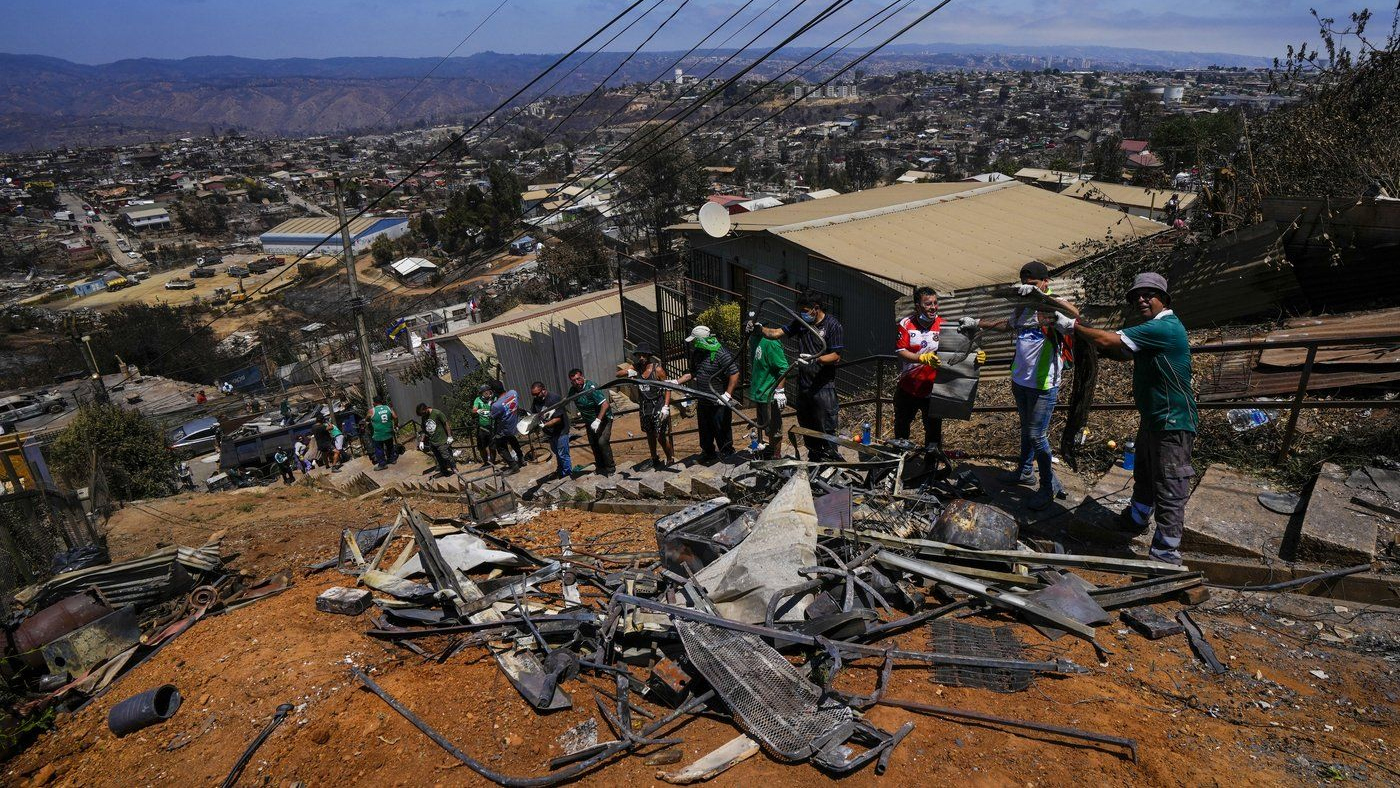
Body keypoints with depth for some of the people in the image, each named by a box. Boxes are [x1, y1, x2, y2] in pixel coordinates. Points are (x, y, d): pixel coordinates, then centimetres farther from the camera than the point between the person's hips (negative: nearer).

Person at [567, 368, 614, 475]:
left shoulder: (591, 388, -28)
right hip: (590, 421, 7)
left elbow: (605, 404, -33)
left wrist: (598, 420, -37)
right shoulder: (573, 390, -7)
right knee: (593, 444, 11)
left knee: (602, 442, -20)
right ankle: (600, 467, 30)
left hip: (603, 418, -7)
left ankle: (611, 468, -6)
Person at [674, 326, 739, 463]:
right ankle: (708, 453, 39)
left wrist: (727, 395, -24)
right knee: (705, 431, 20)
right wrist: (675, 382, 7)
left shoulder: (721, 353, -20)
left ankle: (727, 454, 20)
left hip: (719, 404, -8)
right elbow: (692, 374, 17)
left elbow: (735, 374, -21)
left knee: (722, 431, 2)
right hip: (703, 402, 8)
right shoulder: (696, 354, 6)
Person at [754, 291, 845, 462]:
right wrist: (759, 327, -11)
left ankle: (831, 461, 9)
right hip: (803, 384, 7)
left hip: (823, 387, -7)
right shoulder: (801, 322, 9)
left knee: (826, 429, -3)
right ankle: (814, 460, 30)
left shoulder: (834, 326, -10)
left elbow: (835, 357, -14)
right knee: (807, 427, 16)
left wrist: (814, 359, -28)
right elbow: (777, 333, 6)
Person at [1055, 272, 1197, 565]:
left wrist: (1074, 326, -11)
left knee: (1169, 493, -3)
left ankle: (1165, 556, 4)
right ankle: (1137, 518, 50)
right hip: (1151, 418, 11)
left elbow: (1110, 341, -24)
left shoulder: (1165, 327, -22)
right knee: (1144, 476, 29)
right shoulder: (1152, 328, 11)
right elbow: (1123, 354, 19)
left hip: (1172, 424, -11)